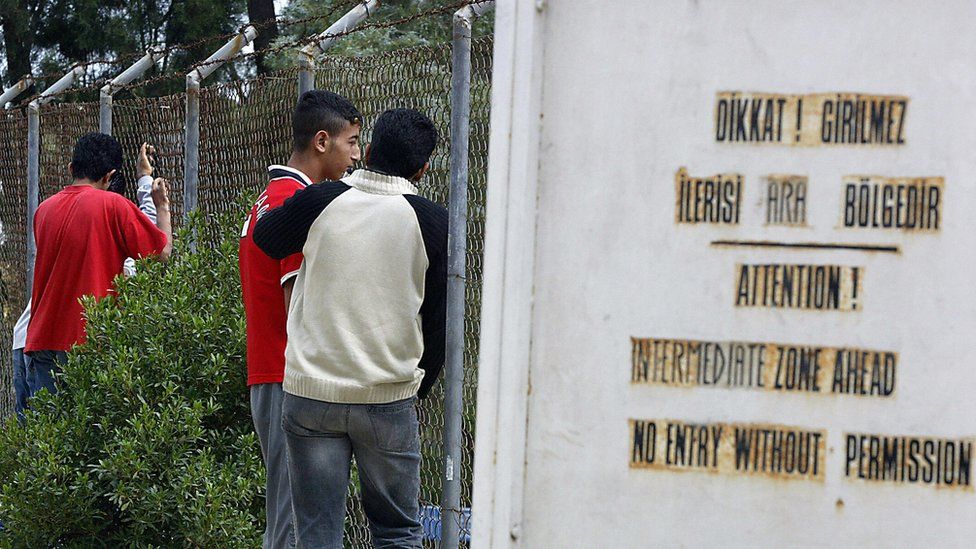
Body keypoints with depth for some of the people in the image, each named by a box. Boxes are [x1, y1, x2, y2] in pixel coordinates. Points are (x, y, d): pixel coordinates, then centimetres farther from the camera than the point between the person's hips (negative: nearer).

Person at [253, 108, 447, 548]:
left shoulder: (319, 200, -3)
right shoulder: (431, 222, -4)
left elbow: (264, 237, 18)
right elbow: (439, 319, 3)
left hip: (310, 394, 1)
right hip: (389, 398, 0)